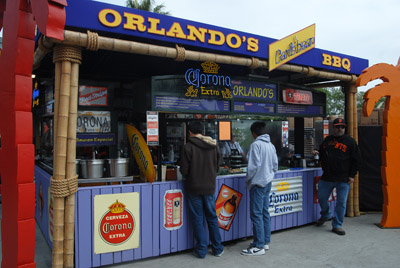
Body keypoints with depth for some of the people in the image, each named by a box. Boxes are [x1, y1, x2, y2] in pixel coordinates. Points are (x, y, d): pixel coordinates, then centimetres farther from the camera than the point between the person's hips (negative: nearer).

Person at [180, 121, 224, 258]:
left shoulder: (189, 146, -13)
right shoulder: (214, 145, 1)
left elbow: (184, 171, -11)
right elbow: (217, 167, 7)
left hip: (194, 188, -4)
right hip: (210, 187, 4)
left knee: (197, 219, 8)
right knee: (212, 218, 16)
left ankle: (201, 250, 15)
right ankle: (218, 248, 24)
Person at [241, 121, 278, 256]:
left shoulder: (256, 145, -15)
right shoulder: (271, 145, 10)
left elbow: (254, 166, -18)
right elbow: (275, 165, 13)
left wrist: (247, 179, -5)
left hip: (258, 183, -9)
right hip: (268, 182, 9)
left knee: (256, 214, -3)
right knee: (265, 212, 15)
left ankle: (258, 246, 2)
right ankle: (265, 241, 24)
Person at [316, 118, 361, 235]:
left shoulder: (350, 141, 0)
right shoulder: (327, 140, 9)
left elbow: (356, 160, 0)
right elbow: (321, 155, 21)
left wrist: (352, 175, -4)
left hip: (343, 179, -3)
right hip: (327, 177, 3)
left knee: (341, 202, 2)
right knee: (321, 198, 10)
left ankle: (337, 225, 15)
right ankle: (325, 215, 37)